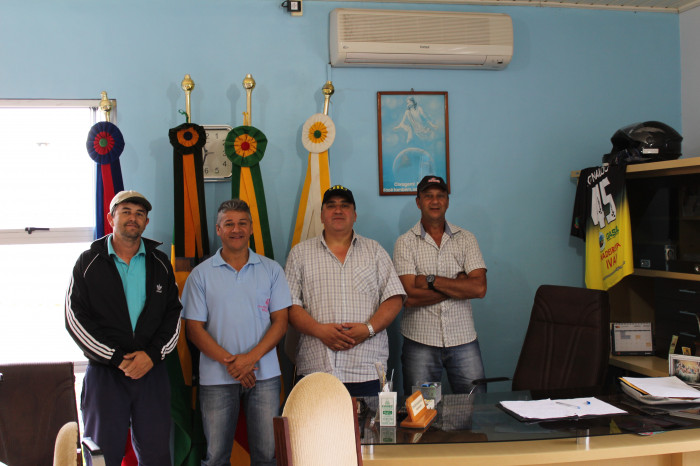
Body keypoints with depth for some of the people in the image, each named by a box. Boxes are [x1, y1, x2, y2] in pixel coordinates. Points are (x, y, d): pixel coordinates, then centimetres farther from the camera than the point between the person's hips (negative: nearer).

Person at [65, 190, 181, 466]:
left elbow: (174, 314, 8)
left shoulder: (159, 263, 10)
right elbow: (76, 319, -4)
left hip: (152, 371, 2)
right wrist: (117, 358, -11)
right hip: (104, 373, -2)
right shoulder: (89, 262, 3)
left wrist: (152, 354, -8)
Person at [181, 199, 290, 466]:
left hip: (264, 375, 1)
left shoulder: (271, 270, 6)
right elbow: (194, 329, 0)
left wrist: (251, 357, -12)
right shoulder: (201, 274, 4)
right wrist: (228, 361, -12)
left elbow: (280, 322, 2)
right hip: (216, 378, 0)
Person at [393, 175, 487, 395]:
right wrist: (459, 286, -9)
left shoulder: (466, 239, 7)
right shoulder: (405, 242, 0)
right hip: (420, 343, -1)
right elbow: (410, 297, -12)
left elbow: (479, 288, -7)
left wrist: (431, 280, -11)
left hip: (463, 339, 2)